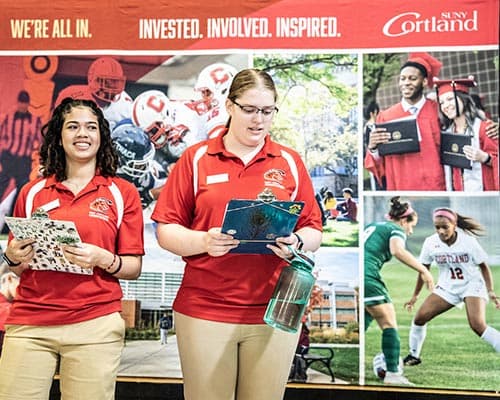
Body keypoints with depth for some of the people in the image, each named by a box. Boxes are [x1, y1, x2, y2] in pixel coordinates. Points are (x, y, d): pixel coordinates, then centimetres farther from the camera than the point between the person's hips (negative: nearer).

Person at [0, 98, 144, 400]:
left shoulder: (123, 192, 4)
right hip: (29, 324, 2)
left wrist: (102, 259, -16)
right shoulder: (32, 192, 10)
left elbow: (134, 268, 3)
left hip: (95, 325, -1)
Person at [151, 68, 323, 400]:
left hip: (274, 312, 1)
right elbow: (166, 230, 2)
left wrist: (296, 243, -12)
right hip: (204, 311, -1)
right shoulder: (196, 159, 5)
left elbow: (314, 233, 10)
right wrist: (204, 241, -16)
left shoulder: (290, 162, 9)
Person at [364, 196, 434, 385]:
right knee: (389, 323, 0)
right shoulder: (396, 230, 5)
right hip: (367, 276, -8)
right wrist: (423, 270, -16)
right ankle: (392, 373, -4)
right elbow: (397, 251, -17)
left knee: (364, 319, 20)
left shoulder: (371, 226, 28)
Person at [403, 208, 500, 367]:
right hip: (447, 287, 4)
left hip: (472, 285, -4)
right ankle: (413, 356, 14)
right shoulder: (430, 243, -11)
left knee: (478, 325, -25)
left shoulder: (468, 241, -20)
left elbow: (483, 266, -7)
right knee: (420, 317, -5)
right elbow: (424, 269, 2)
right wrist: (415, 296, 7)